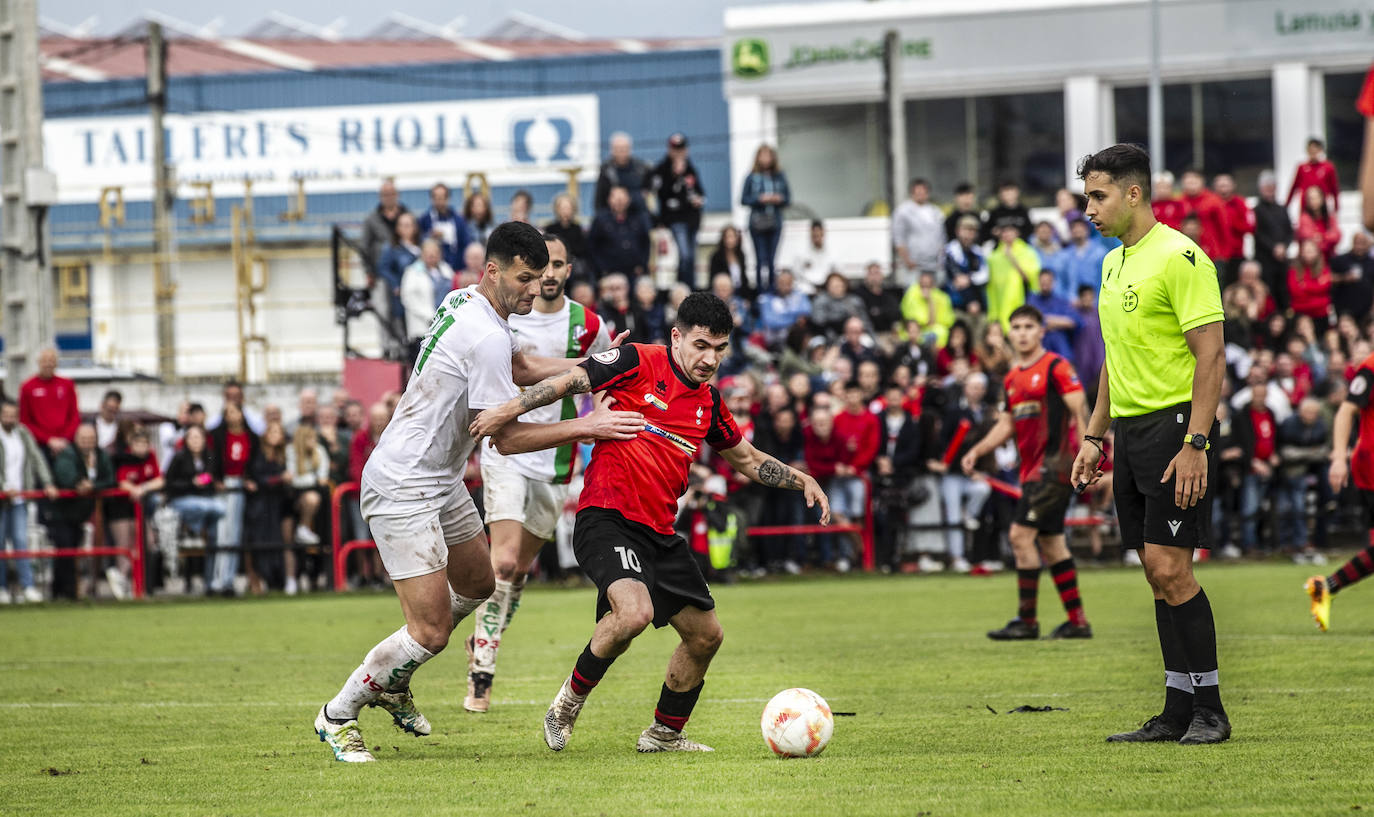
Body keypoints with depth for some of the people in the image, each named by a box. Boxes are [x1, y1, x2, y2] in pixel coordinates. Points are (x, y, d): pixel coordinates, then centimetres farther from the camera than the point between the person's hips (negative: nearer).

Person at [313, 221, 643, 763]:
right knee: (431, 631, -12)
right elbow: (506, 438, -21)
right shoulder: (486, 337, -25)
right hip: (403, 489, -11)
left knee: (478, 585, 26)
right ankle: (338, 716, 6)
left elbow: (520, 369, 23)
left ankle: (391, 683, 38)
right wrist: (587, 427, -20)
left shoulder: (465, 302, 6)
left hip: (440, 481, 11)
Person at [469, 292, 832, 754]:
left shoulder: (708, 401, 14)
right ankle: (571, 698, -7)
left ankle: (665, 734, 31)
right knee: (635, 611, -32)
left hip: (659, 533, 8)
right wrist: (511, 409, -18)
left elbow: (746, 459, 27)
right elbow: (569, 381, -6)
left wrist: (803, 482, 15)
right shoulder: (639, 364, -6)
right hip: (607, 519, -8)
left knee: (705, 634, 11)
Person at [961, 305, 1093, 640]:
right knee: (1050, 543, 10)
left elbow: (1080, 412, -12)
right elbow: (1006, 424, 23)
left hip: (1055, 463, -9)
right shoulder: (1012, 379, 16)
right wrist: (977, 450, 10)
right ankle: (1078, 622, 16)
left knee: (1021, 534, -13)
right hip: (1032, 468, 9)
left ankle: (1027, 621, -9)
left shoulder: (1056, 367, -7)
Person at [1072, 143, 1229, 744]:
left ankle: (1209, 710, -6)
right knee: (1158, 574, 7)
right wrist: (1094, 435, 21)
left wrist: (1195, 444, -22)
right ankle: (1178, 711, 10)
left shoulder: (1179, 256, -11)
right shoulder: (1114, 263, 16)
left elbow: (1211, 356, -16)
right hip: (1131, 427, 9)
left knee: (1170, 569, -12)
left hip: (1174, 425, -9)